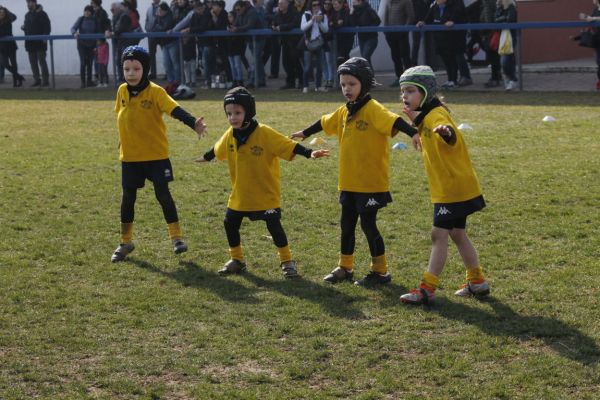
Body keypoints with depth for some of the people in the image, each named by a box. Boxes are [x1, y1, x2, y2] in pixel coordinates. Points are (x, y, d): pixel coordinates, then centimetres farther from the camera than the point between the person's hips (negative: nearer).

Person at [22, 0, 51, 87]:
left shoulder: (41, 14, -7)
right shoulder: (27, 15, 16)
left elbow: (47, 26, -12)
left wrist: (45, 36, -22)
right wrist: (24, 27, 4)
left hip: (40, 42, -8)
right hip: (30, 43, 8)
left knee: (42, 61, -7)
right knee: (33, 62, 8)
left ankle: (45, 80, -3)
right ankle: (36, 79, 14)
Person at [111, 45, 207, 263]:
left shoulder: (155, 92, -14)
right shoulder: (122, 91, 0)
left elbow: (175, 110, -28)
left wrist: (193, 123, -44)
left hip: (156, 155, -4)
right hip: (130, 156, 4)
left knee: (163, 194, -2)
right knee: (128, 197, 10)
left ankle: (176, 237, 13)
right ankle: (126, 242, 23)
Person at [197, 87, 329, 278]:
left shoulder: (265, 133, -20)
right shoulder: (230, 135, -3)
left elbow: (289, 146, -24)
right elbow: (217, 150, 19)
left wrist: (309, 153, -36)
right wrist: (205, 157, 36)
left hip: (266, 193, -6)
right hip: (240, 194, 6)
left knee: (274, 226, -8)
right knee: (230, 224, 10)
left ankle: (287, 261, 8)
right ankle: (237, 260, 28)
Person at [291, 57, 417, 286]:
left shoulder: (373, 109, -15)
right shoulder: (344, 111, 9)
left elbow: (394, 121, -31)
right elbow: (324, 123, 26)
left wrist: (414, 133, -47)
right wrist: (305, 134, 42)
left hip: (371, 182, -8)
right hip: (349, 182, 8)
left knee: (368, 224, -2)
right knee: (347, 224, 15)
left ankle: (380, 271, 10)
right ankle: (345, 268, 29)